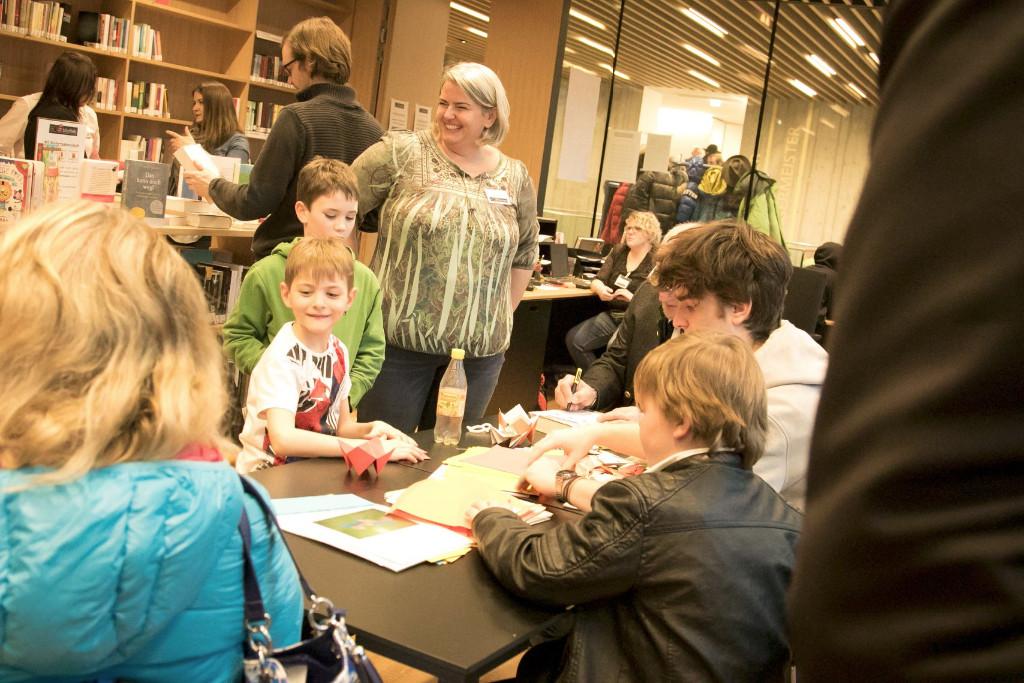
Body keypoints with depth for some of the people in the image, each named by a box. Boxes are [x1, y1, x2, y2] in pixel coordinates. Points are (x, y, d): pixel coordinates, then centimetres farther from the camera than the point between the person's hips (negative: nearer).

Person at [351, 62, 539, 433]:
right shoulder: (402, 153, -4)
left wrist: (503, 313, 13)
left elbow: (525, 252, 18)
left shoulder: (515, 176, 6)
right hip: (399, 338, -3)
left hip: (480, 349, 3)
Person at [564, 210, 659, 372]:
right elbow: (597, 280, 11)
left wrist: (633, 298, -29)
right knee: (573, 339, -12)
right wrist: (600, 289, -13)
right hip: (611, 315, 6)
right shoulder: (618, 252, 13)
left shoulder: (657, 263, -6)